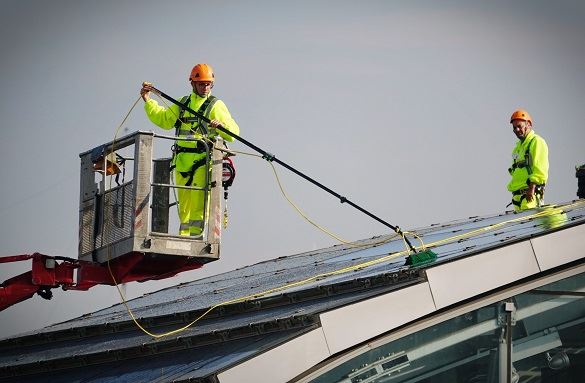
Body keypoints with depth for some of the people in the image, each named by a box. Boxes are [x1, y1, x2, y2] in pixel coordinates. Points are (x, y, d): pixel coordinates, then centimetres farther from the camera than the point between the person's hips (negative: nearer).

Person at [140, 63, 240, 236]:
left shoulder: (216, 106, 5)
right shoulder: (182, 103, 20)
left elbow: (233, 133, -2)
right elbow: (163, 119, 26)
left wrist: (221, 126, -23)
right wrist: (148, 100, 20)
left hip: (202, 160, -5)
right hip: (182, 161, 5)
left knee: (197, 204, -12)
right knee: (184, 204, 6)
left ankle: (194, 236, -15)